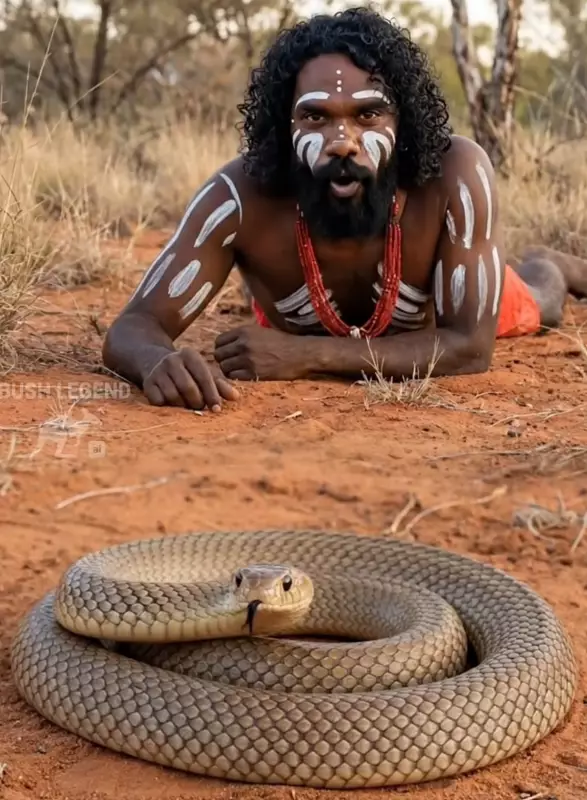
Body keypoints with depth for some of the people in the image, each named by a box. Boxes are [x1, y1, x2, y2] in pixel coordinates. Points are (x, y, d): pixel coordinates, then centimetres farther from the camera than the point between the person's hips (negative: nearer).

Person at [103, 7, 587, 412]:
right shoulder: (243, 195, -45)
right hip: (299, 319, 1)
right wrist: (160, 360, -70)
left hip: (432, 310, 0)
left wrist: (310, 355, -54)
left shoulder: (456, 176, -47)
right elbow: (134, 326, -44)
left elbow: (471, 345, -43)